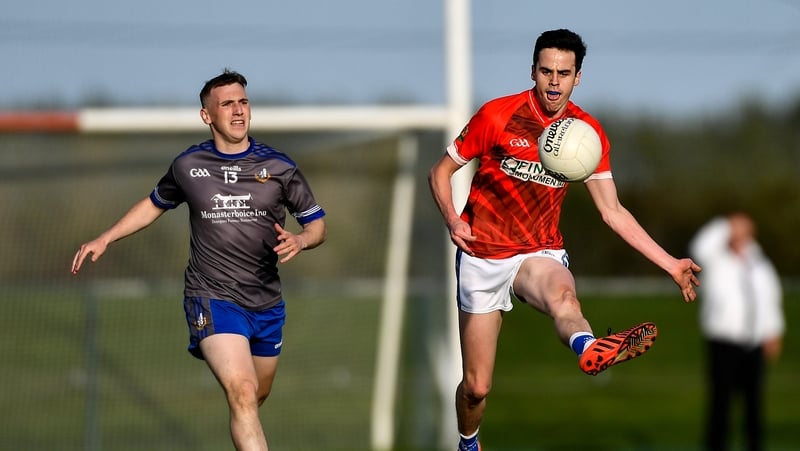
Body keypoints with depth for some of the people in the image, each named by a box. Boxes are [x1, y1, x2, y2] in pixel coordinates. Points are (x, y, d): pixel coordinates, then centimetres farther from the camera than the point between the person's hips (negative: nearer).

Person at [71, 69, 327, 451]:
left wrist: (300, 241, -16)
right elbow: (155, 204, 21)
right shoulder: (187, 166, 2)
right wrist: (105, 239, 16)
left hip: (267, 303, 3)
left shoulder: (279, 167, 1)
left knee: (255, 398, 17)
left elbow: (316, 223, 7)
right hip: (212, 299, -3)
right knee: (243, 394, -23)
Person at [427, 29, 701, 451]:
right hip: (483, 254, -1)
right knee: (476, 386, 2)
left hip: (541, 253, 1)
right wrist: (453, 219, -19)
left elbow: (613, 212, 4)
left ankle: (588, 348, -73)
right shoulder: (497, 115, -9)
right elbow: (440, 172, 1)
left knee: (562, 294, -39)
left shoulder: (587, 132, 0)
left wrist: (671, 265, -2)